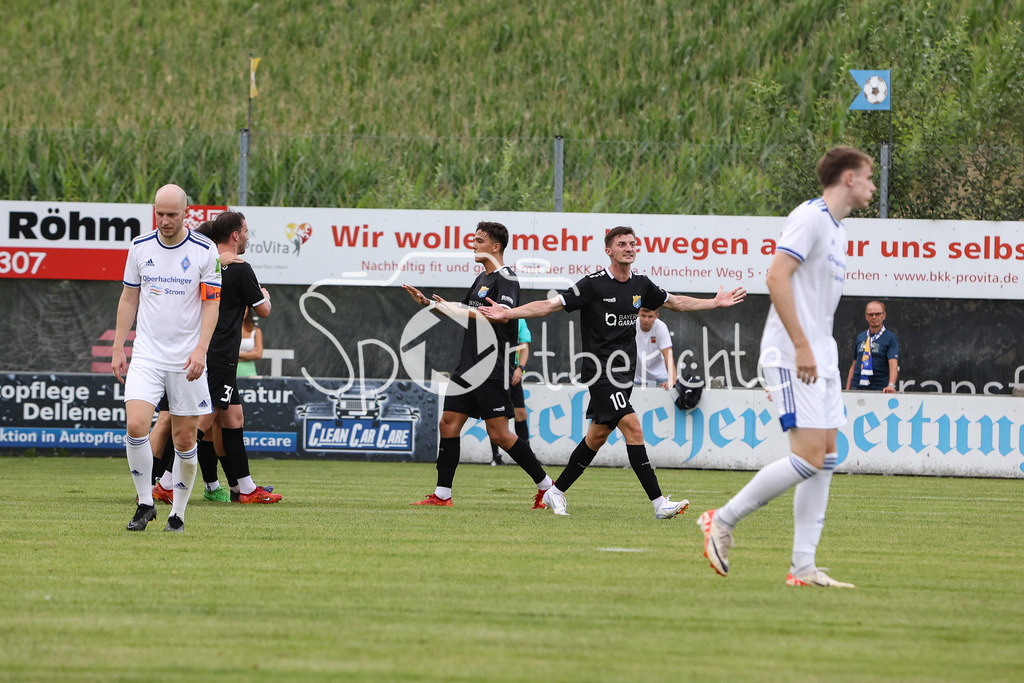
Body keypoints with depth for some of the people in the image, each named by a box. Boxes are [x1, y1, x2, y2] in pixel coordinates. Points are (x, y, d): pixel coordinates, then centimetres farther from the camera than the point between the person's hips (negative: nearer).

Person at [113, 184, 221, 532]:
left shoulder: (205, 250, -4)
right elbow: (129, 298, 13)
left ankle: (178, 513, 15)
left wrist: (201, 349, -15)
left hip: (187, 359, -2)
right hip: (146, 356, 2)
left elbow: (211, 303, -3)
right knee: (136, 426, -17)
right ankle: (145, 503, -2)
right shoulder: (140, 248, 4)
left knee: (184, 439, 1)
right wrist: (117, 348, 9)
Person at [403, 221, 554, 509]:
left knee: (499, 433, -10)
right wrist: (428, 303, 22)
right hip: (468, 365, 9)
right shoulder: (482, 279, 18)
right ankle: (442, 494, 8)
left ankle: (545, 485, 1)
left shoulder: (506, 278, -11)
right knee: (448, 424, 4)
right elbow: (465, 312, 31)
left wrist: (456, 310, -27)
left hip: (493, 368, -9)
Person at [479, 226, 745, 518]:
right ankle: (659, 503, -20)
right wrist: (507, 313, -20)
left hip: (624, 373, 7)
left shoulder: (641, 285, 8)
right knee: (632, 427, -17)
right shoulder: (594, 285, -10)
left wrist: (716, 302, 25)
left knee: (598, 435, 11)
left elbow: (676, 302, 26)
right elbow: (550, 305, -11)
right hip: (600, 370, -7)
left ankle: (556, 492, 25)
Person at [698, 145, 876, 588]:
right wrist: (801, 346, -22)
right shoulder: (810, 217, -10)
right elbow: (777, 275, -20)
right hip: (793, 356, -10)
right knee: (810, 457, -16)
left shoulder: (836, 229, 19)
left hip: (819, 358, 10)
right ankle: (723, 521, -5)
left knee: (826, 457, 5)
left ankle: (803, 566, 5)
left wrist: (820, 350, 20)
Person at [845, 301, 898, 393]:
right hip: (858, 388, 4)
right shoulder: (860, 337, 16)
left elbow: (893, 364, -12)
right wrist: (847, 390, 12)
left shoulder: (890, 338, 1)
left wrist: (891, 385, -29)